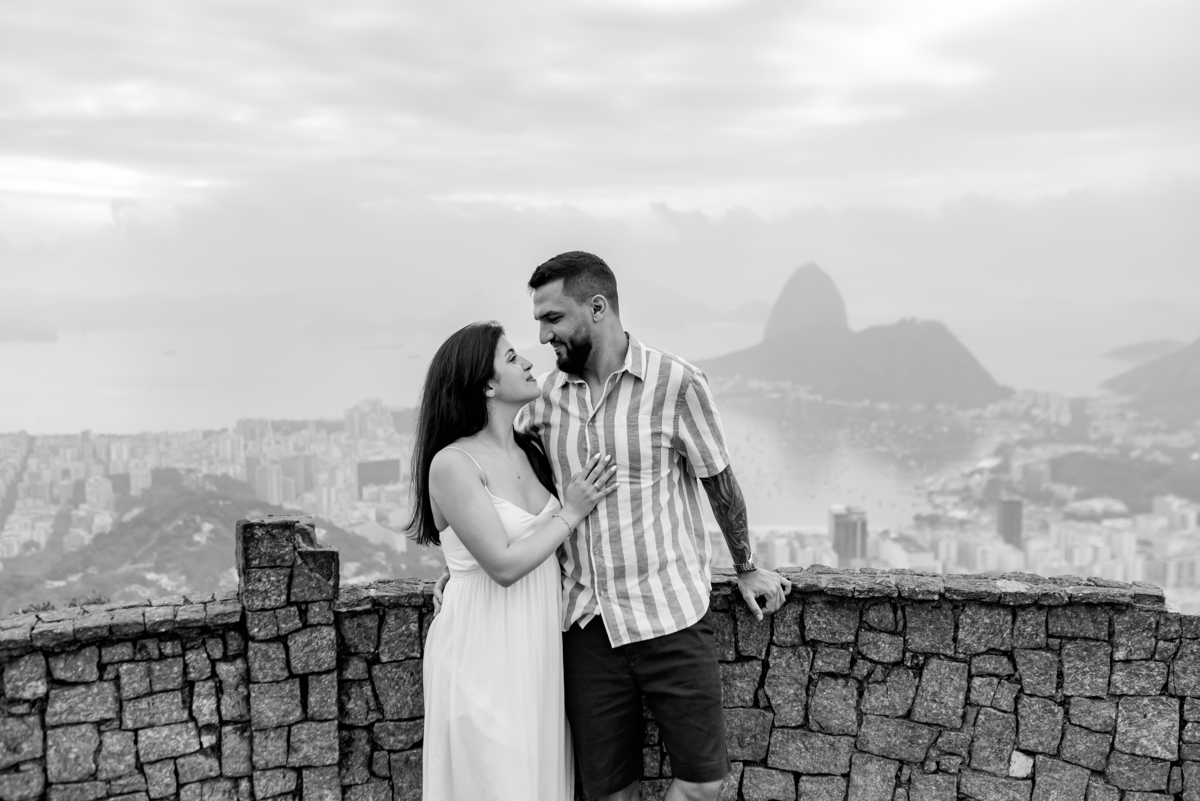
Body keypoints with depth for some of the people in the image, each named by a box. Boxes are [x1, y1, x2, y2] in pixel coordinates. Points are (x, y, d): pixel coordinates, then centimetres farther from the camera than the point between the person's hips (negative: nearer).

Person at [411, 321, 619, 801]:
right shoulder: (452, 464, -15)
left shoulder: (531, 452, 8)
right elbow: (504, 564, -19)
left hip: (536, 649, 7)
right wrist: (571, 513, -11)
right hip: (484, 655, -7)